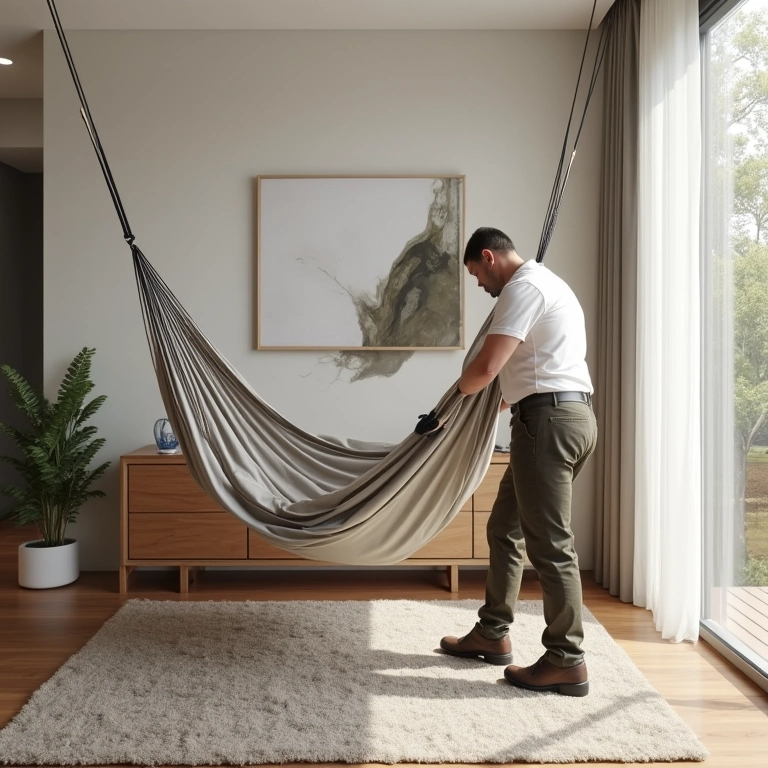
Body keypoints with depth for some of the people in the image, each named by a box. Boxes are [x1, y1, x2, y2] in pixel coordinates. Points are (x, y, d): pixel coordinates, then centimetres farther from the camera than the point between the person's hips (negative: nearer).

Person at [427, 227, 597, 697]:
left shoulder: (523, 286, -10)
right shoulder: (545, 283, 24)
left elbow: (485, 367, -18)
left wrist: (456, 393, 2)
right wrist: (510, 395, 41)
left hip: (548, 421, -11)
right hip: (565, 416, 11)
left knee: (549, 543, -5)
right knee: (506, 529, 16)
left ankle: (567, 662, 4)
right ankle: (493, 634, 26)